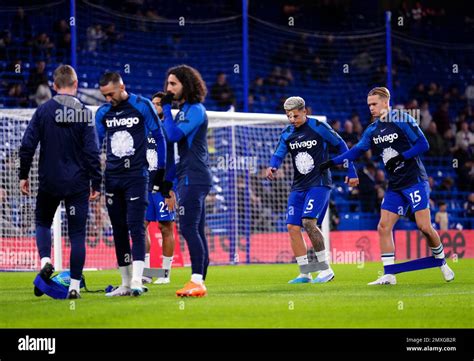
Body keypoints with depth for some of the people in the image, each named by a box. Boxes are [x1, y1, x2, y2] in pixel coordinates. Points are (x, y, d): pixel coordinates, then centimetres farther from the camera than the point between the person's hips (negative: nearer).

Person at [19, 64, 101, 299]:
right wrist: (96, 184, 0)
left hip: (49, 181, 1)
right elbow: (92, 151, -7)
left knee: (43, 221, 22)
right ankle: (74, 286, 2)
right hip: (77, 183, -1)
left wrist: (23, 175, 6)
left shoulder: (43, 111, -3)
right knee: (77, 233, 5)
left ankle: (45, 260, -3)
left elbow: (27, 145, -4)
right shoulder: (84, 113, -5)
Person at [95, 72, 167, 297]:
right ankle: (125, 284, 11)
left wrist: (161, 171, 0)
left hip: (136, 176, -5)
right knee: (119, 230, 6)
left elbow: (159, 137, 1)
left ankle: (137, 281, -20)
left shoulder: (142, 106, -4)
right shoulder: (103, 112, 8)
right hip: (112, 177, 5)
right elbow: (95, 143, 16)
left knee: (136, 227, -14)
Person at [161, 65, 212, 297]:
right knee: (196, 231, 9)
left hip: (194, 179, -10)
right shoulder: (183, 109, 19)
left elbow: (174, 135, -20)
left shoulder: (195, 110, -10)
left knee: (189, 228, -15)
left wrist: (166, 108, -12)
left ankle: (197, 281, -19)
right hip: (189, 178, 10)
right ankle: (199, 282, 11)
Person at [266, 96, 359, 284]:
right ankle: (305, 273, 6)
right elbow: (278, 155, -1)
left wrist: (351, 172, 2)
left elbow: (340, 145, 1)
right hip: (298, 186, 6)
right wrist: (272, 167, -25)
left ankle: (325, 268, -13)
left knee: (308, 222, -22)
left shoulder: (319, 127, -7)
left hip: (319, 183, -6)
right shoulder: (287, 134, 8)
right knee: (292, 226, -3)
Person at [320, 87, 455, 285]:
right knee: (384, 227, -5)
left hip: (415, 181, -7)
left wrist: (400, 157, -20)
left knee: (424, 226, -11)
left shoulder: (403, 120, -9)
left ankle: (442, 262, 13)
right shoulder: (372, 130, 10)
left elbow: (423, 144, -13)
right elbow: (356, 151, 12)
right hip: (395, 186, 7)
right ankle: (389, 275, -3)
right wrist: (332, 162, 3)